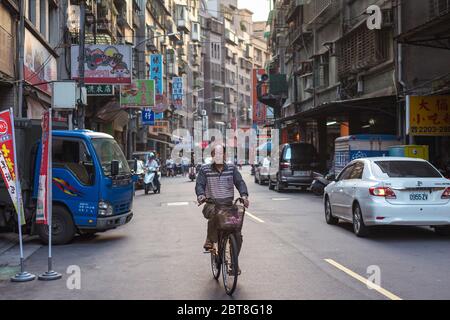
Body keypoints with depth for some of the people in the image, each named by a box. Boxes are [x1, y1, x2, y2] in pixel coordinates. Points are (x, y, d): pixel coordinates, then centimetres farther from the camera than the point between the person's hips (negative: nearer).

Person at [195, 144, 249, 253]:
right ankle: (210, 242, -23)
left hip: (228, 205, 2)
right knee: (214, 214, -39)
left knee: (237, 235, -6)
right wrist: (201, 195, -24)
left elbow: (240, 182, 1)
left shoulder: (232, 168, 10)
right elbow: (199, 184, 0)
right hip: (212, 204, -2)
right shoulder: (205, 170, 7)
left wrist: (244, 195, -19)